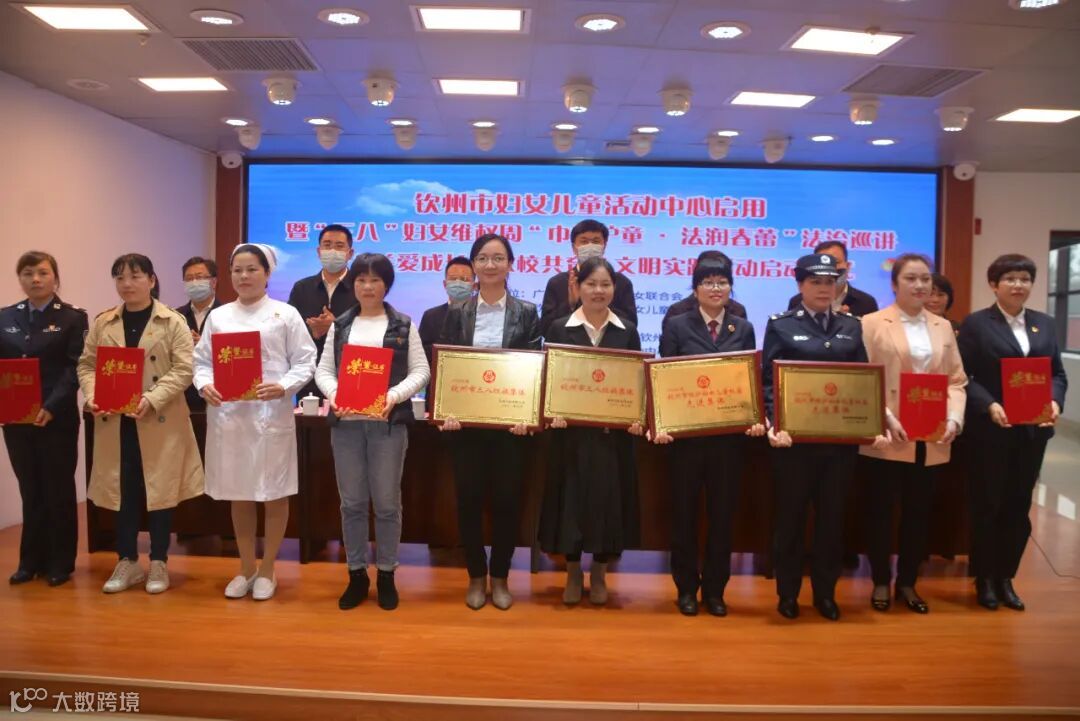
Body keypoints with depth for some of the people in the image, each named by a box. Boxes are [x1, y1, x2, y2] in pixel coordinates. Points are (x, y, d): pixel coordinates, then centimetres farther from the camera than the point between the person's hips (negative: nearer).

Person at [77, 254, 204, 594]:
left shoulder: (172, 322, -3)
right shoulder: (101, 323, 9)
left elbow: (184, 369, -9)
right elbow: (87, 364, 9)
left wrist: (152, 399, -20)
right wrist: (91, 396, -10)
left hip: (160, 422, -3)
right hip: (114, 422, 3)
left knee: (160, 490, 4)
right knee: (122, 490, 9)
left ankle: (159, 563, 17)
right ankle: (127, 561, 24)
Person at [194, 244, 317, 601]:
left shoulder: (286, 314, 0)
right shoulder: (218, 316, 9)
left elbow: (305, 362, -3)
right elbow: (202, 360, 10)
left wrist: (283, 387, -19)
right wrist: (205, 385, -10)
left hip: (272, 414, -3)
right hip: (228, 415, 3)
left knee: (274, 495, 5)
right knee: (238, 495, 12)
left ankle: (267, 570, 21)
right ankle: (246, 568, 28)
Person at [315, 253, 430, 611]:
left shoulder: (403, 326, 4)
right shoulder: (339, 325, 11)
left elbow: (421, 371, 0)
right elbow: (323, 369, 8)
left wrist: (395, 395, -16)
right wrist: (333, 394, -12)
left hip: (388, 422, -2)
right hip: (345, 421, 2)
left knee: (387, 502, 5)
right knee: (352, 502, 8)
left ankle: (386, 575, 18)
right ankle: (357, 574, 21)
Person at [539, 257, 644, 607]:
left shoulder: (627, 331, 6)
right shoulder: (559, 329, 2)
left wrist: (637, 417, -10)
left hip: (614, 432, 1)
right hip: (571, 430, -1)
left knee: (609, 499, 6)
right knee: (571, 500, 4)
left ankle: (599, 575, 23)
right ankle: (573, 574, 21)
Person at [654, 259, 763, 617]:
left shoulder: (743, 328, 9)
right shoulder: (677, 325, 1)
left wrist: (757, 419, -10)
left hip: (730, 435, 2)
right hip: (686, 432, -2)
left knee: (723, 513, 9)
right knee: (684, 512, 8)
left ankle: (715, 589, 22)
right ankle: (686, 588, 21)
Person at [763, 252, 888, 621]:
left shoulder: (852, 326, 11)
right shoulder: (781, 325, 0)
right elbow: (769, 381, -6)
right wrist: (776, 424, -21)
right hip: (796, 437, -3)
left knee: (832, 515, 11)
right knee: (790, 515, 7)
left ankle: (826, 593, 26)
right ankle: (788, 593, 22)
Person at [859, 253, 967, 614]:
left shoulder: (943, 327, 13)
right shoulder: (872, 323, -2)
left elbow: (956, 380, 10)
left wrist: (954, 419, -6)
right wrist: (885, 420, -18)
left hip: (932, 439, 4)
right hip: (887, 438, -4)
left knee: (919, 512, 11)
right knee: (880, 511, 5)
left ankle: (907, 582, 25)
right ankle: (881, 582, 20)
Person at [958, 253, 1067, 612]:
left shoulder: (1044, 324, 11)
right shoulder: (975, 324, -4)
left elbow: (1058, 373, 10)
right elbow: (963, 376, -9)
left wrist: (1055, 401, -9)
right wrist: (989, 406, -22)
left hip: (1033, 430, 5)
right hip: (991, 430, -4)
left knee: (1018, 505, 10)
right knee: (987, 505, 5)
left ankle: (1005, 578, 23)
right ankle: (984, 579, 18)